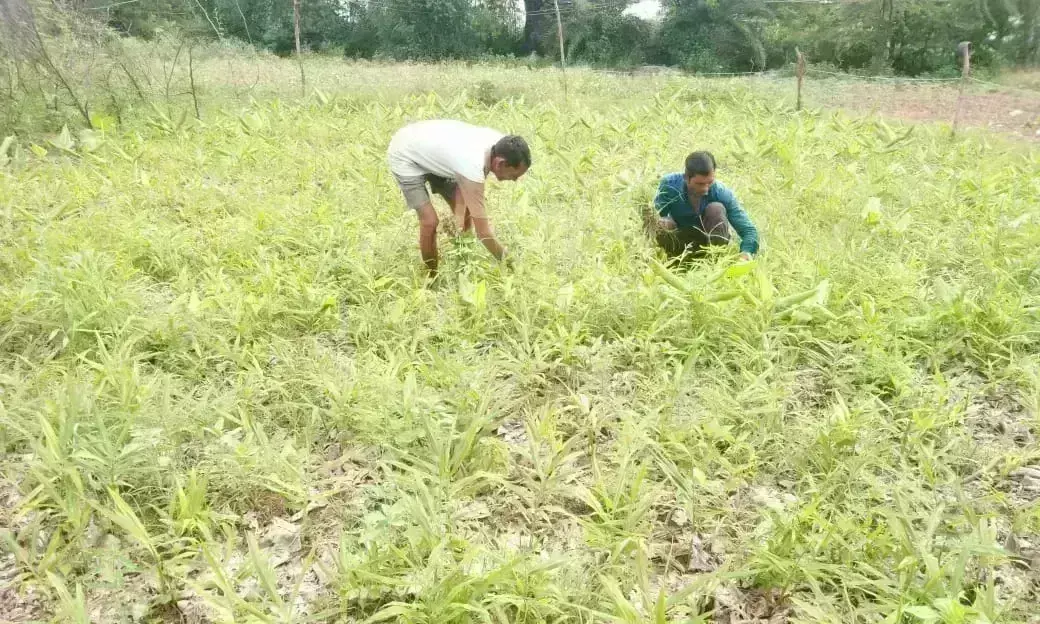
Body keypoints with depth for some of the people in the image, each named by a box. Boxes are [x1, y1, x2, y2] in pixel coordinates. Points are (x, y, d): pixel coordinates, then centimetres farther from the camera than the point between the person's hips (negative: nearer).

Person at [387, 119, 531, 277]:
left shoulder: (497, 142, -19)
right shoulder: (473, 167, -42)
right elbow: (482, 231, -36)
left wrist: (460, 212, -18)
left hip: (430, 151, 8)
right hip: (405, 155, -8)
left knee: (466, 215, 6)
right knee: (430, 222, -16)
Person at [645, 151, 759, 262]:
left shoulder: (723, 193, -24)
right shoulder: (669, 184, -22)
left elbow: (749, 229, -25)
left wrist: (746, 252, -47)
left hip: (711, 242, 1)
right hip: (680, 242, -1)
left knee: (716, 209, -28)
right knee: (665, 224, -32)